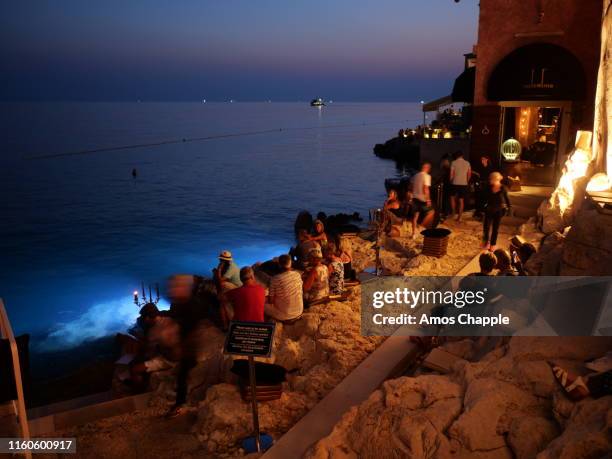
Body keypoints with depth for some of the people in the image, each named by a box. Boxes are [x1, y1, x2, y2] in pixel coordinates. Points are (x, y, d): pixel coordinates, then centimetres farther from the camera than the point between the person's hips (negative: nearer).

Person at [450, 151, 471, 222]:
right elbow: (469, 174, 6)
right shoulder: (467, 163, 5)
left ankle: (453, 212, 13)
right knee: (461, 200, 5)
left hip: (455, 183, -2)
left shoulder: (454, 163, -5)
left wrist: (451, 181, 9)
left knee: (453, 197, 20)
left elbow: (451, 174, -7)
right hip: (464, 184, 2)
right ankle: (459, 217, 6)